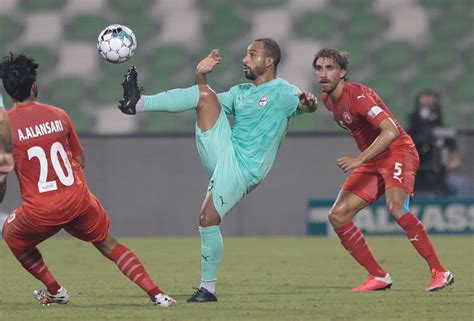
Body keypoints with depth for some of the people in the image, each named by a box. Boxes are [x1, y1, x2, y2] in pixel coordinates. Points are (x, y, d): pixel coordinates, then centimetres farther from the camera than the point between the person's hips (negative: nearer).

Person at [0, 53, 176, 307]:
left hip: (40, 211, -3)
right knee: (110, 246, 18)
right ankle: (156, 294, 4)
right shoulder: (58, 115, 4)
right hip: (78, 200, 3)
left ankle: (54, 290, 27)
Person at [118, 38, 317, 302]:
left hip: (243, 168, -6)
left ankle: (208, 288, -6)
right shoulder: (241, 92, 20)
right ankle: (138, 104, -18)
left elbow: (302, 103, -25)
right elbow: (207, 102, 28)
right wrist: (201, 76, 13)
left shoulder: (281, 92, -4)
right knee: (204, 95, -7)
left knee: (208, 219, -18)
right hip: (223, 151, 7)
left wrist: (308, 103, -48)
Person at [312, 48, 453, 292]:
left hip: (398, 152, -9)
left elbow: (391, 131, -30)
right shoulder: (328, 100, 7)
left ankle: (439, 272, -28)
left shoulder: (357, 95, -19)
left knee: (395, 206, -33)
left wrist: (359, 159, -36)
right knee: (337, 217, -2)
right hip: (372, 162, 9)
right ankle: (378, 277, 5)